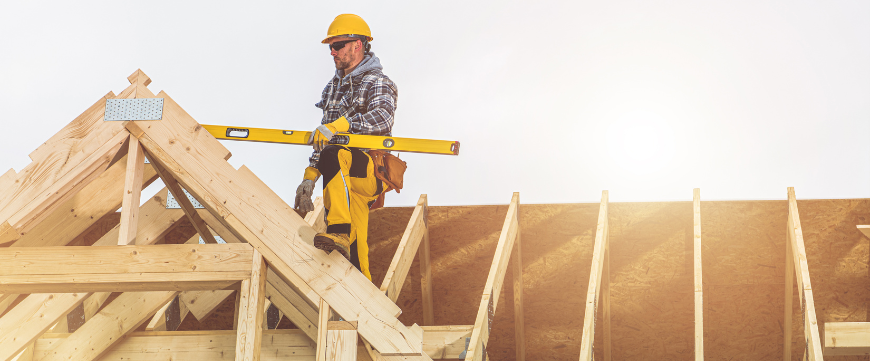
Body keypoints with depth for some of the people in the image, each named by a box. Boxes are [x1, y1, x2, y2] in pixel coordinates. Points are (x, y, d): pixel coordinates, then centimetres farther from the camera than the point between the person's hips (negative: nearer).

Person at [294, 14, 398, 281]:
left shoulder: (377, 82, -1)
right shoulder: (334, 87, 22)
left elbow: (382, 117, -24)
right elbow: (323, 140, 24)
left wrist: (337, 125, -34)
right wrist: (309, 179, 16)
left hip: (372, 171, -7)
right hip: (345, 178, 7)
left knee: (334, 157, -38)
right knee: (353, 253, -1)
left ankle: (339, 233, -48)